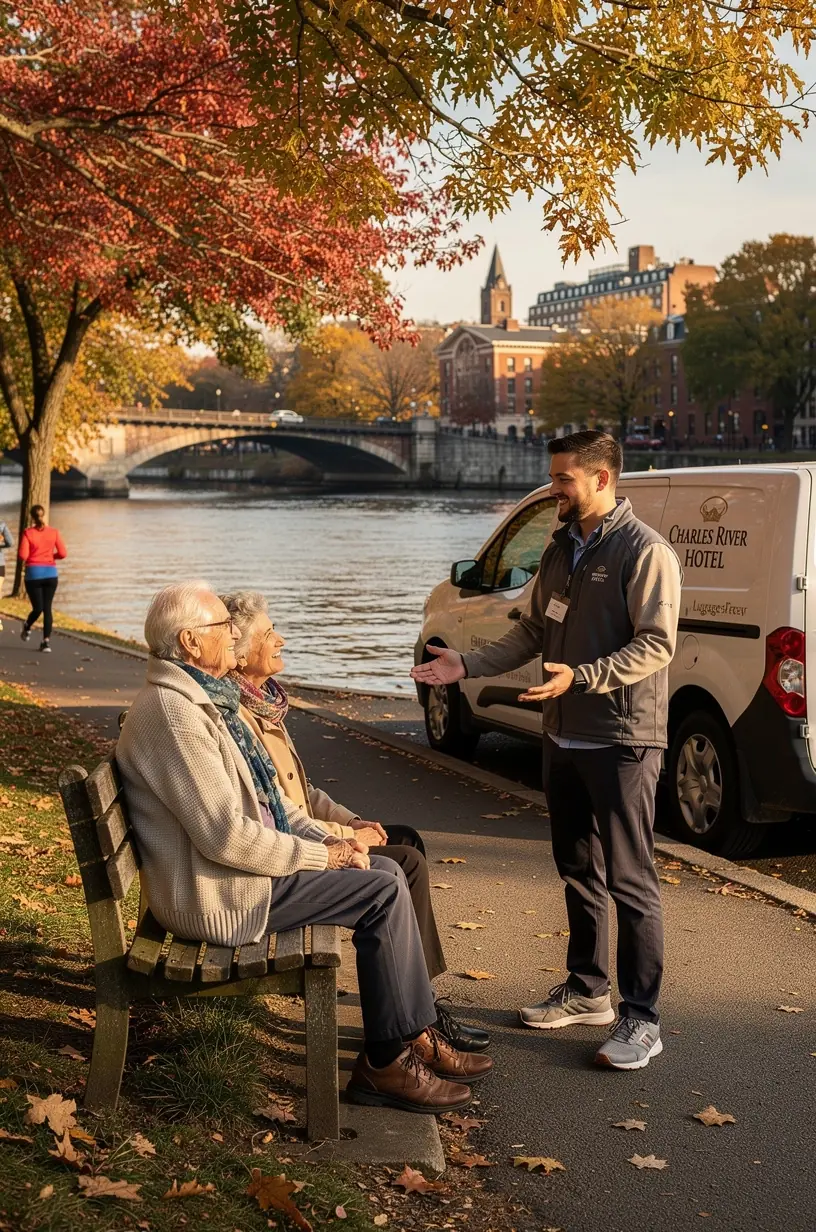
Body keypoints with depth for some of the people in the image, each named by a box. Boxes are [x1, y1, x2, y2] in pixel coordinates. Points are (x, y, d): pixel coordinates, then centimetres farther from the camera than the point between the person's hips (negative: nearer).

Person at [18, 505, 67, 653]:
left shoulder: (28, 532, -4)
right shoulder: (54, 532, 0)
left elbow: (22, 555, -10)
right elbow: (62, 554, -1)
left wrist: (32, 555, 12)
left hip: (33, 574, -2)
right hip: (51, 574, 2)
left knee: (38, 608, 8)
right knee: (47, 608, 7)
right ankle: (46, 641, 6)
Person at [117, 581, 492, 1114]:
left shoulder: (205, 699, 13)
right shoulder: (173, 712, -21)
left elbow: (257, 800, 20)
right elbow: (226, 836, -26)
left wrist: (326, 840, 5)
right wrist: (321, 855, -15)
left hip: (240, 864, 10)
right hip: (216, 894, -10)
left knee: (387, 871, 6)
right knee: (384, 892, -14)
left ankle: (416, 1035, 9)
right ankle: (386, 1063, -5)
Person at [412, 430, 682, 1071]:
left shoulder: (644, 550, -12)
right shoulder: (563, 549, 13)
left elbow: (656, 645, -19)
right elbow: (533, 631, 18)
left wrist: (580, 676, -29)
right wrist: (467, 664, 7)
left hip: (622, 741, -8)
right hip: (564, 737, 8)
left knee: (629, 880, -4)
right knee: (578, 871, 16)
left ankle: (642, 1019, 4)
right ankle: (587, 991, 30)